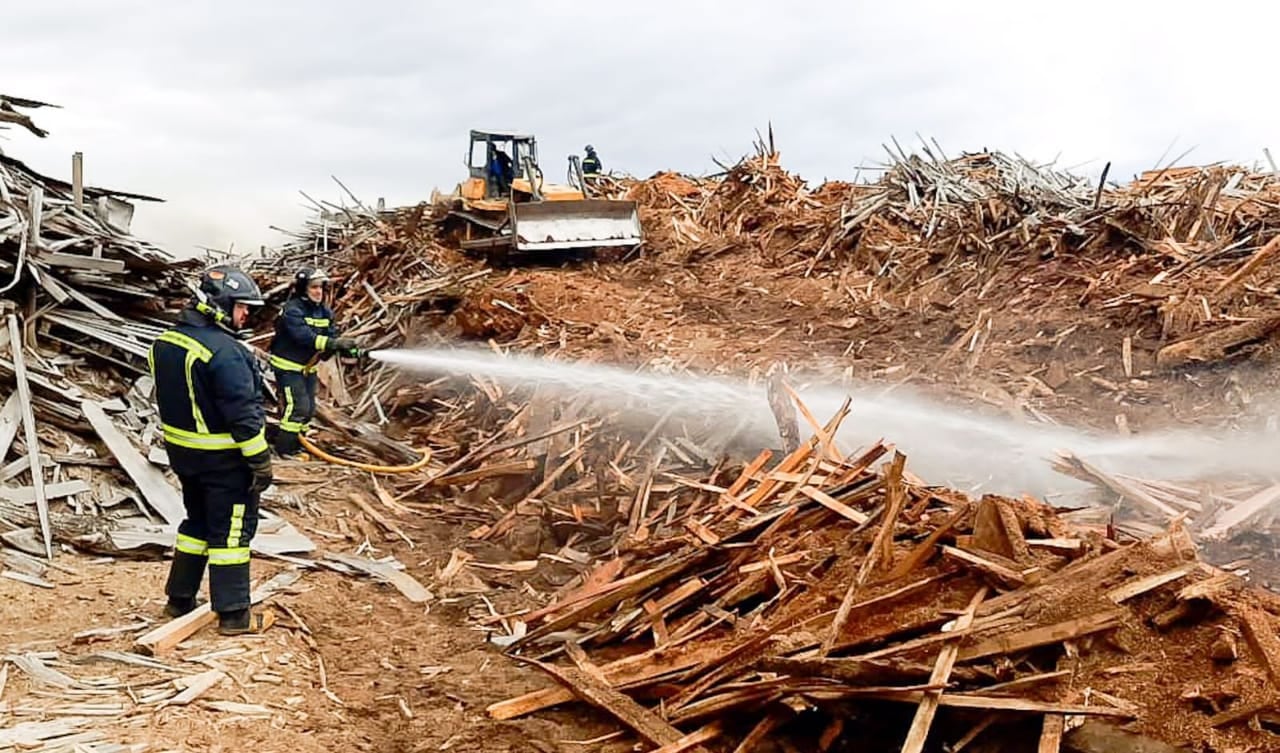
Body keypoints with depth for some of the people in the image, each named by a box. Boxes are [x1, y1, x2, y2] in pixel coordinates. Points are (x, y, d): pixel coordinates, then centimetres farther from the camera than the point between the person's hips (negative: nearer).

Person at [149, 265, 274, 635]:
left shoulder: (165, 342, 4)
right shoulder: (223, 351, -24)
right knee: (231, 531, 1)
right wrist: (261, 461, -17)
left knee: (198, 522, 22)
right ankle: (233, 614, 8)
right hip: (224, 459, -8)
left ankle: (179, 598, 30)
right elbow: (243, 414, -23)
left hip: (183, 452, 8)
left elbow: (170, 399, 14)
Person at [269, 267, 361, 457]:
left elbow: (332, 336, -3)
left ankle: (297, 445, 26)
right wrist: (334, 343, -43)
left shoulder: (324, 311, 4)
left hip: (308, 367, 8)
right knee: (297, 406, -14)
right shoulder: (292, 309, -21)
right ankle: (284, 448, -5)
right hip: (288, 367, -8)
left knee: (309, 408, 12)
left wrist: (346, 348, -25)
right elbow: (304, 336, -35)